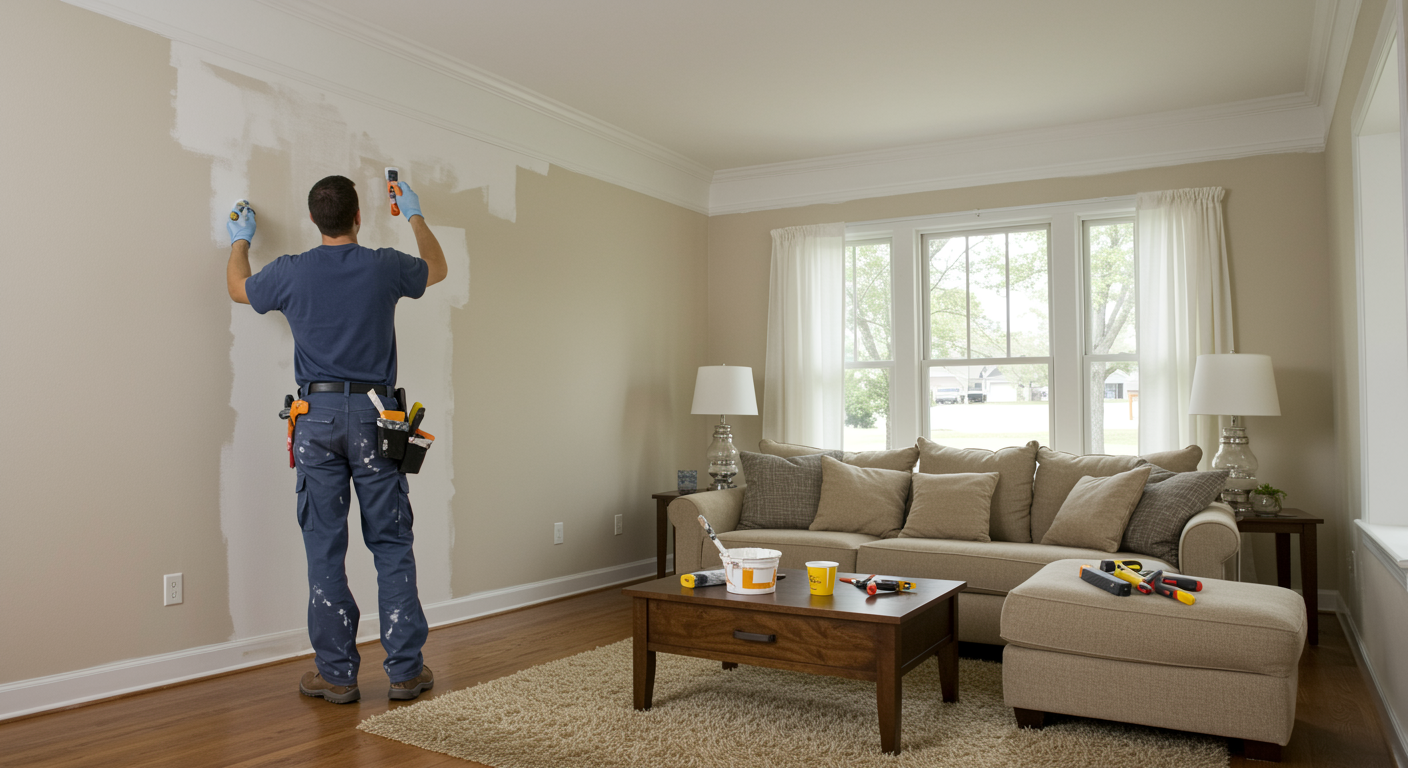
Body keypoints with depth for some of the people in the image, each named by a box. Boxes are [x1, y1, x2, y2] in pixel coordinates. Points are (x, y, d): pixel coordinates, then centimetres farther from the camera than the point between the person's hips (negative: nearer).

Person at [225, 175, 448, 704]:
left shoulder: (291, 273, 0)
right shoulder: (385, 268, -1)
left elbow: (238, 288, 22)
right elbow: (436, 268, 21)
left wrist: (239, 241, 41)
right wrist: (414, 215, 36)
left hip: (317, 416, 0)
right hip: (374, 414, 0)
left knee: (325, 549, 6)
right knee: (392, 545, 5)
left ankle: (337, 674, 12)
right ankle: (406, 670, 9)